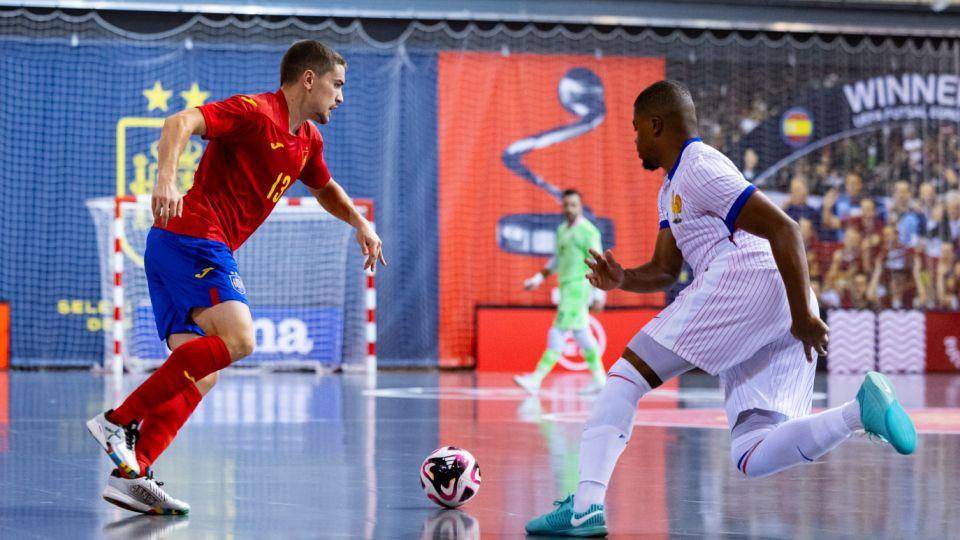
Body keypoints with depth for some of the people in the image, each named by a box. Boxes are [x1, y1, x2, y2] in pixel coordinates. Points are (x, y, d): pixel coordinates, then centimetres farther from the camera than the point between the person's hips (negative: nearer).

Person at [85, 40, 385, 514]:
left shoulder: (307, 140, 20)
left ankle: (130, 473, -7)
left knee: (197, 376, 2)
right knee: (236, 339, -25)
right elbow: (180, 123, -23)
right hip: (193, 239, -10)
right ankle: (119, 421, -23)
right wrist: (166, 180, -39)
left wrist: (359, 223, 25)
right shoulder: (254, 111, -9)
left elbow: (325, 188, 41)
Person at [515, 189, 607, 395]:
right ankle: (600, 379, 17)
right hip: (566, 287, 9)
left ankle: (536, 379, -15)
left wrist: (598, 296, -19)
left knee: (557, 334, -12)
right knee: (581, 335, 10)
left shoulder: (588, 232, -10)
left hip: (579, 287, -9)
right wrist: (538, 279, 18)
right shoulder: (562, 230, 15)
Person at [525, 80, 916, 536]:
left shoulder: (699, 166, -1)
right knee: (751, 458, 0)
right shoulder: (672, 189, 31)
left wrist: (803, 315, -18)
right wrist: (622, 279, 8)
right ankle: (859, 410, -20)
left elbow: (783, 228, -10)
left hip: (745, 281, -10)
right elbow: (664, 272, 30)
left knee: (627, 374, -2)